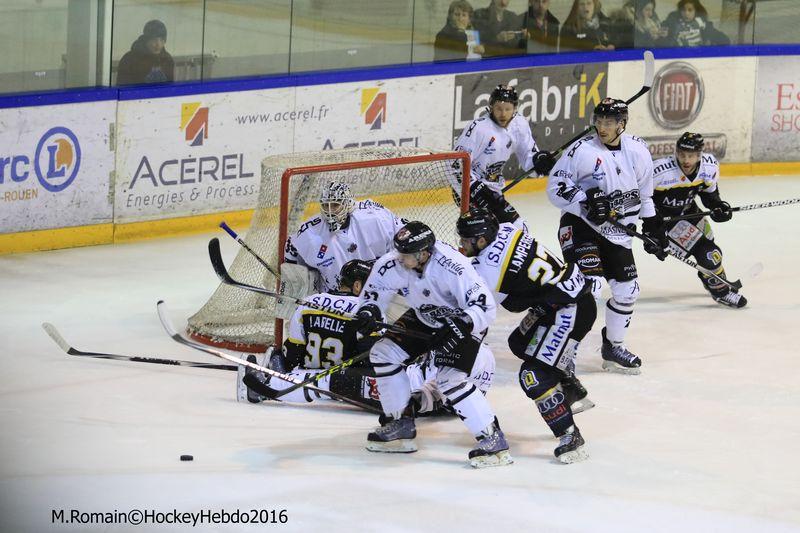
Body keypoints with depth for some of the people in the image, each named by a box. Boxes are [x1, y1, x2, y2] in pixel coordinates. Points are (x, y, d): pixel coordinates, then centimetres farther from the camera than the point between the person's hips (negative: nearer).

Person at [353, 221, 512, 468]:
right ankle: (401, 426, 13)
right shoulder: (394, 264, -20)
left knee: (451, 379, -24)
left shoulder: (452, 267, -37)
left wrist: (461, 325, -48)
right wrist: (368, 312, -23)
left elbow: (485, 305, -35)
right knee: (383, 353, 0)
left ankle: (494, 440, -20)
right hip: (424, 318, 8)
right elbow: (375, 289, -3)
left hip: (464, 323, -7)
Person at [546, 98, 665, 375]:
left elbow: (645, 194, 15)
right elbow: (555, 186, -14)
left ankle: (613, 347, 27)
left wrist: (653, 228, 13)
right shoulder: (582, 150, -15)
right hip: (580, 226, -6)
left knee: (627, 289, 7)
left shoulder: (638, 151, 1)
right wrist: (585, 201, -27)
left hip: (617, 232, 6)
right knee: (589, 286, -22)